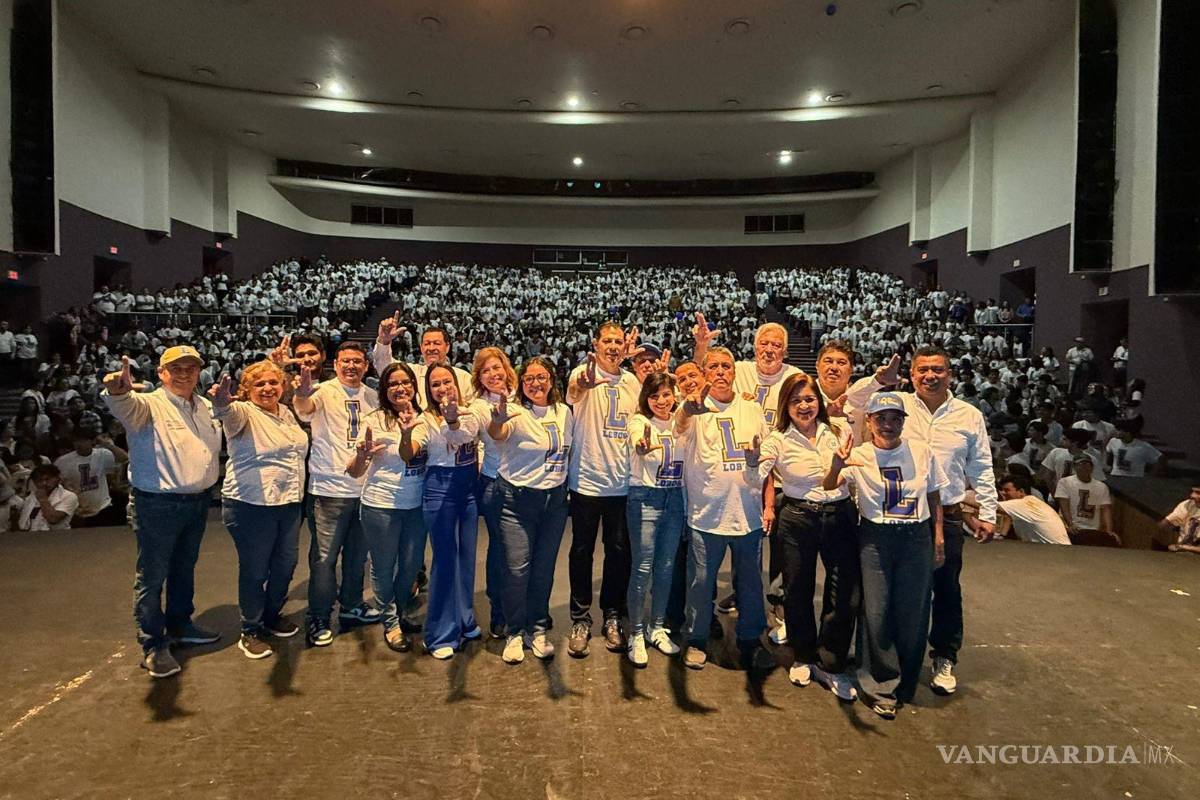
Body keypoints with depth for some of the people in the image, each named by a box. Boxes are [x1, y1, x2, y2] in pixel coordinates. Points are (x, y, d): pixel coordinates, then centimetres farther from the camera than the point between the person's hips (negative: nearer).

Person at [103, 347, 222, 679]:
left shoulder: (206, 406, 9)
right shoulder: (148, 405, -13)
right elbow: (126, 407, -36)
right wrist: (118, 392, -59)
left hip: (198, 502, 7)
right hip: (158, 504, -6)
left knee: (184, 569, 21)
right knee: (152, 576, 4)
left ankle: (180, 625, 38)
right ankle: (153, 646, 16)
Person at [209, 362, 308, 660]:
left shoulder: (286, 413, 10)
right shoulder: (244, 413, -11)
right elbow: (229, 413, -37)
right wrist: (221, 403, -59)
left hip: (289, 504, 7)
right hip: (251, 505, -7)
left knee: (286, 564, 17)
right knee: (255, 571, 5)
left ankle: (272, 616, 39)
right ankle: (250, 632, 23)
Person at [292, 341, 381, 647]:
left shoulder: (372, 396, 8)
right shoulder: (324, 391, -9)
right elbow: (304, 408, -31)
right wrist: (302, 395, -54)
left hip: (364, 488, 6)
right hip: (329, 488, -5)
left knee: (357, 554, 17)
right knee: (324, 556, 1)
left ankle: (351, 606, 34)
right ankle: (318, 619, 15)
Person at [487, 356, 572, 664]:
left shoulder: (563, 412, 4)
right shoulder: (515, 412, -12)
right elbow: (497, 435, -35)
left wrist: (564, 489, 12)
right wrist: (497, 421, -57)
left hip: (554, 499, 4)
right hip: (517, 500, -4)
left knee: (544, 567, 12)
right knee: (517, 568, -2)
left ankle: (538, 629, 28)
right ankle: (515, 633, 18)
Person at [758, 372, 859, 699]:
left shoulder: (837, 431, 0)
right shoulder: (778, 440, -8)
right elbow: (755, 476, -17)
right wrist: (759, 476, -38)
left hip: (840, 516, 2)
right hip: (797, 519, -2)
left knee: (847, 595, 1)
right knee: (797, 591, 11)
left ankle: (830, 665, 22)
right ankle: (803, 657, 35)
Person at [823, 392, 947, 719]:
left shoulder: (922, 451, -2)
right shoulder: (859, 455, -7)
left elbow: (934, 496, 8)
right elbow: (828, 486, -20)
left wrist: (938, 537, 5)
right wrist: (836, 466, -42)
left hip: (917, 538, 2)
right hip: (875, 539, -1)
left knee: (913, 613, 8)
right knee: (876, 613, 1)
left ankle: (905, 688, 29)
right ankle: (881, 688, 19)